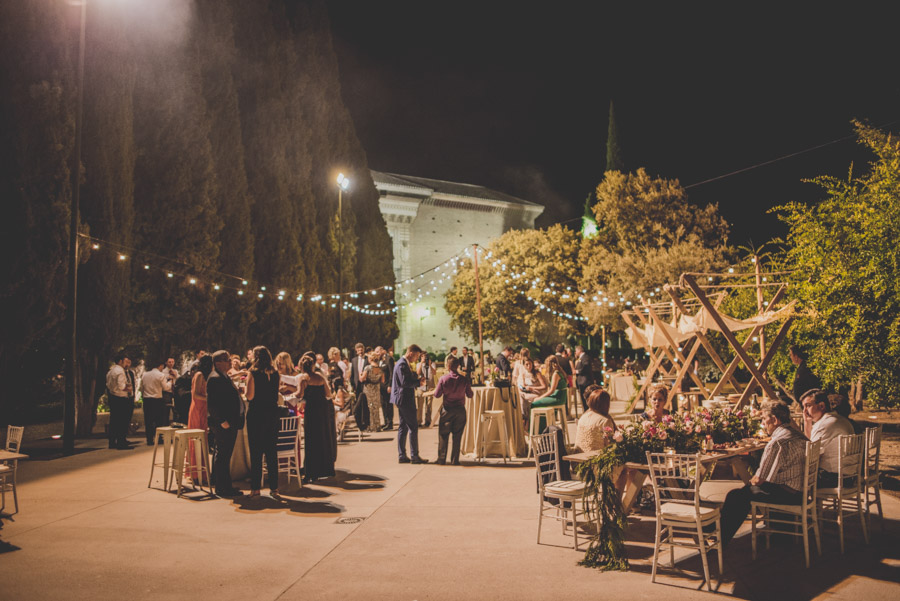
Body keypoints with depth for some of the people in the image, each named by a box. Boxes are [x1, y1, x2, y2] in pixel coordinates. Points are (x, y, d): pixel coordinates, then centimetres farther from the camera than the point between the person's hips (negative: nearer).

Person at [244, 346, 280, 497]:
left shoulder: (253, 374, -10)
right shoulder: (276, 374, 4)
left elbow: (250, 396, -16)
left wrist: (245, 390, 5)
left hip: (256, 415, -4)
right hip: (272, 414, 4)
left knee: (256, 452, 4)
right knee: (272, 452, 10)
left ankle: (255, 488, 7)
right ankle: (274, 487, 12)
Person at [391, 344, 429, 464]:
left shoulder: (404, 363, 16)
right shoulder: (402, 364, -17)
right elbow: (405, 382, -24)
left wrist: (416, 380, 5)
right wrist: (419, 381, -15)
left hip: (403, 400, 11)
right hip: (404, 400, -11)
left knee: (403, 427, 11)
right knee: (413, 427, -6)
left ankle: (402, 456, 14)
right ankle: (414, 456, -3)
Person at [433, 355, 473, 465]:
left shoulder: (443, 378, -10)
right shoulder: (464, 379, -6)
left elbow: (437, 395, -5)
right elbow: (470, 395, 3)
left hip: (447, 410, -1)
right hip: (460, 410, 1)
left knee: (443, 435, 9)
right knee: (457, 436, 8)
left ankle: (441, 459, 11)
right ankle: (455, 460, 10)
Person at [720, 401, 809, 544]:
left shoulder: (777, 442, -21)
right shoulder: (799, 436, 10)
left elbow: (760, 479, -16)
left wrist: (753, 480, 7)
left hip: (787, 494, -10)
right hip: (800, 491, 10)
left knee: (735, 496, -4)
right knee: (747, 489, 26)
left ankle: (721, 539, 6)